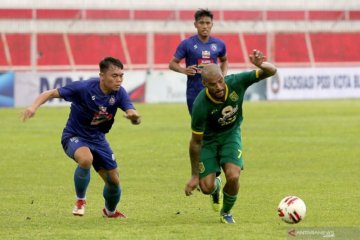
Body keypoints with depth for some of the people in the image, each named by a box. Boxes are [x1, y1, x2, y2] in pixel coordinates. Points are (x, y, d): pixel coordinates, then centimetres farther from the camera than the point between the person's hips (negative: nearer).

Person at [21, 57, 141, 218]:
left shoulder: (119, 93, -15)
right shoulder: (84, 88, -26)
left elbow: (131, 112, -24)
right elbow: (51, 93, -23)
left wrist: (133, 116, -50)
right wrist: (34, 106, -40)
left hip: (97, 138, 5)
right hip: (74, 136, -5)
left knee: (113, 180, 6)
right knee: (86, 159, -37)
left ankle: (110, 211, 40)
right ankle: (80, 200, -11)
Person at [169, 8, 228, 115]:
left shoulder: (219, 44, 5)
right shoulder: (187, 44, -5)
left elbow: (224, 60, 24)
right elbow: (172, 64, 0)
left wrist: (223, 76, 6)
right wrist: (184, 70, -20)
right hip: (194, 93, -2)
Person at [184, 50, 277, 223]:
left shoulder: (235, 83, -27)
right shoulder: (200, 106, -33)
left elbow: (271, 71, -22)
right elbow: (196, 142, -21)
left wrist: (261, 65, -48)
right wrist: (195, 175, -13)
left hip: (231, 134, 2)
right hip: (208, 139, -2)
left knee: (233, 176, -20)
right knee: (206, 187, -9)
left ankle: (226, 212, 12)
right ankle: (215, 185, 33)